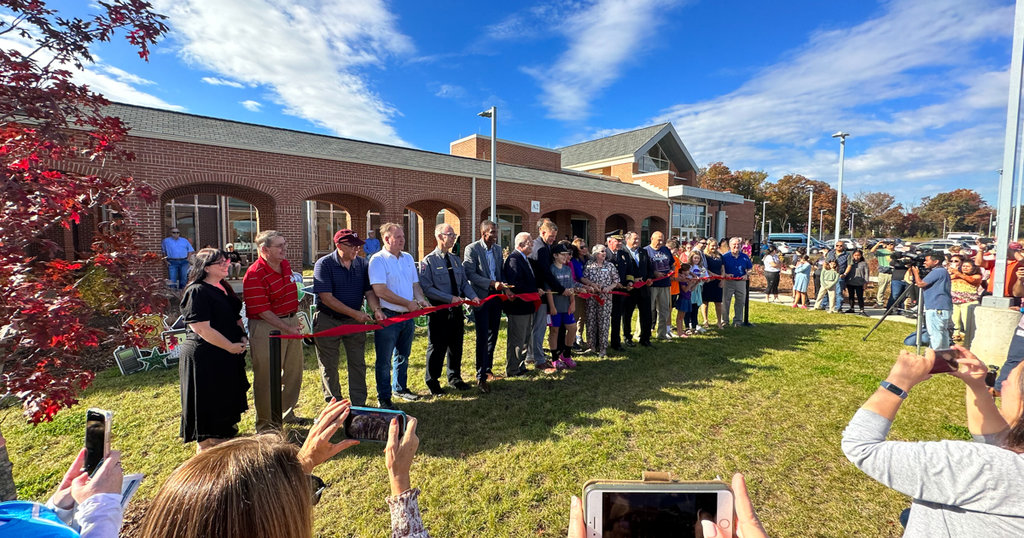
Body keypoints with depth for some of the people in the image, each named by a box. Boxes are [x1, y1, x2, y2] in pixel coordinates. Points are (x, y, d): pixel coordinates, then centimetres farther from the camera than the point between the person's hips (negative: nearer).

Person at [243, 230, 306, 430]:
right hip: (267, 328, -8)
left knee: (293, 371, 18)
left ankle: (286, 413, 37)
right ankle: (265, 424, 22)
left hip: (291, 322, 8)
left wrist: (294, 320, 12)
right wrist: (287, 328, -18)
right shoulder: (254, 275, -19)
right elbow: (263, 311, -20)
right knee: (267, 376, 4)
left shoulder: (286, 265, 6)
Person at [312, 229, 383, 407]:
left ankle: (359, 404, 22)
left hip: (355, 321, 4)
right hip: (328, 321, -3)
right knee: (329, 366, 10)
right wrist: (355, 313, -23)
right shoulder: (324, 264, -13)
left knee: (358, 363, 9)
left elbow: (369, 291, 2)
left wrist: (376, 309, -18)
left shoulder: (362, 264, 1)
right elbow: (326, 298, -19)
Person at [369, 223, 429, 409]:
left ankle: (400, 388, 38)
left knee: (403, 355, 20)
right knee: (384, 360, 5)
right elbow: (380, 291, -20)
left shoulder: (408, 258, 10)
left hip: (407, 316, 7)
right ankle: (384, 398, 19)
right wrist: (408, 303, -17)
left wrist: (420, 298, -5)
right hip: (388, 317, -6)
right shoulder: (378, 260, -12)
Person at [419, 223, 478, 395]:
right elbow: (427, 288, -17)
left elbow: (464, 282, 12)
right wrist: (450, 298, -22)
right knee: (437, 347, 7)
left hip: (456, 310, 6)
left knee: (456, 346, 16)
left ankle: (454, 378, 35)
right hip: (438, 311, -6)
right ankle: (432, 381, 25)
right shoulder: (429, 261, -10)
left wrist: (472, 296, -8)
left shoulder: (456, 259, 10)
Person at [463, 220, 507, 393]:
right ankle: (481, 377, 7)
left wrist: (504, 286, -3)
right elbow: (470, 274, -17)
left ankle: (487, 369, 32)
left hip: (496, 296, 6)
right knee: (482, 337, -3)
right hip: (481, 298, -6)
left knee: (493, 335, 15)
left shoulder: (498, 249, 9)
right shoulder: (471, 249, -10)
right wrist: (492, 283, -23)